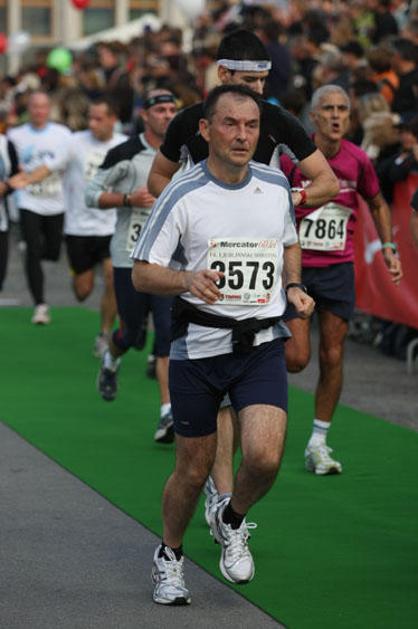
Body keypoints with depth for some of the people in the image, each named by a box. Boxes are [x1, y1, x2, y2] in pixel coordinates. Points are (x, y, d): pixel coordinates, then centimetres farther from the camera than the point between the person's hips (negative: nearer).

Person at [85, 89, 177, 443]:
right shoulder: (126, 155, -6)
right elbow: (92, 194, -3)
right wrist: (128, 199, -17)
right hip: (131, 257, -2)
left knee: (169, 334, -11)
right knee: (133, 333, 7)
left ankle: (168, 414, -13)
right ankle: (111, 361, 45)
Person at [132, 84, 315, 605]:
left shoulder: (275, 185, 3)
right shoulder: (182, 195, -9)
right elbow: (142, 273, -6)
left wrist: (293, 286, 3)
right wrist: (187, 279, -25)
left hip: (262, 344, 2)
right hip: (198, 344, -2)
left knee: (264, 456, -17)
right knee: (194, 470, 6)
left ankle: (232, 522, 16)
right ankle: (169, 556, 34)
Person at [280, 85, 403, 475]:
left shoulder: (358, 161, -1)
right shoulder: (291, 158, -11)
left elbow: (377, 204, 18)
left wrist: (388, 247, 10)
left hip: (338, 269, 3)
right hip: (295, 265, -3)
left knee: (332, 357, 2)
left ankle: (318, 443, 12)